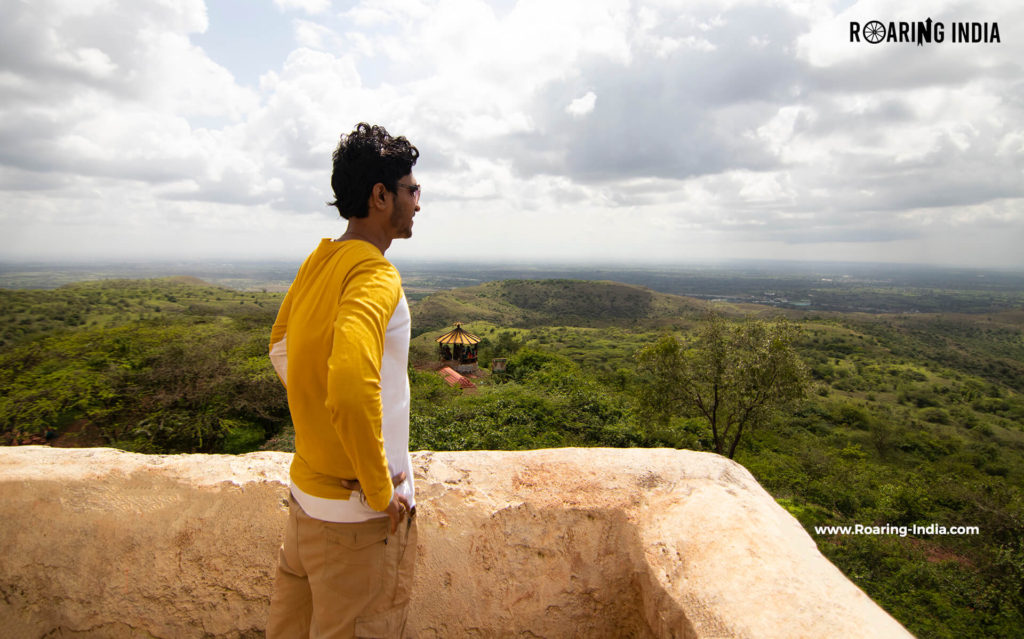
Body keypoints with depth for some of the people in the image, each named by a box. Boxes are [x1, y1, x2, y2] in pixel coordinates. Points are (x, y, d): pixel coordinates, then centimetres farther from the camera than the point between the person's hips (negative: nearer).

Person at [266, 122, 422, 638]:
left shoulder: (316, 264, 4)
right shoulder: (375, 278, -23)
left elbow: (280, 349, 18)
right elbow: (352, 390, -38)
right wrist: (381, 492, -24)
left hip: (306, 491, 8)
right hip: (359, 517, -8)